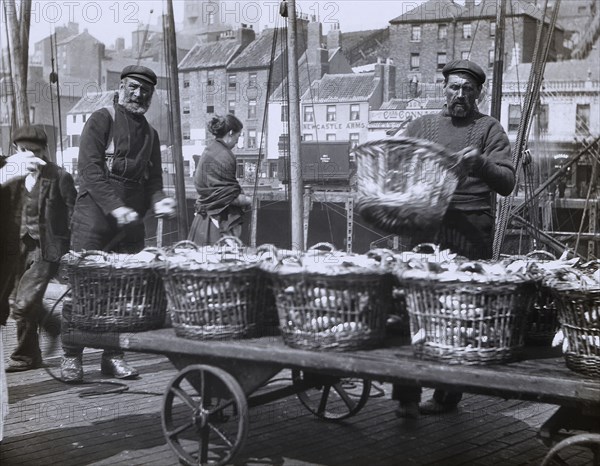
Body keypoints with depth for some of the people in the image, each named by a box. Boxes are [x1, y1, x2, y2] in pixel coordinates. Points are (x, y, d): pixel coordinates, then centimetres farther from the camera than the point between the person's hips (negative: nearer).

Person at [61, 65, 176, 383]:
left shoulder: (150, 134, 19)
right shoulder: (102, 120, 0)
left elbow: (153, 178, 17)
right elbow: (90, 170, -10)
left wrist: (158, 201, -6)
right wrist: (116, 207, -20)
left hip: (132, 223, 5)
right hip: (95, 217, -5)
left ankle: (114, 356, 14)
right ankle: (71, 356, 5)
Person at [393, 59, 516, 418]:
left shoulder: (489, 129, 11)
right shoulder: (422, 126, 20)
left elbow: (507, 183, 1)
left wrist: (481, 163, -17)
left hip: (470, 230, -2)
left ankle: (448, 395, 10)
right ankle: (407, 395, -4)